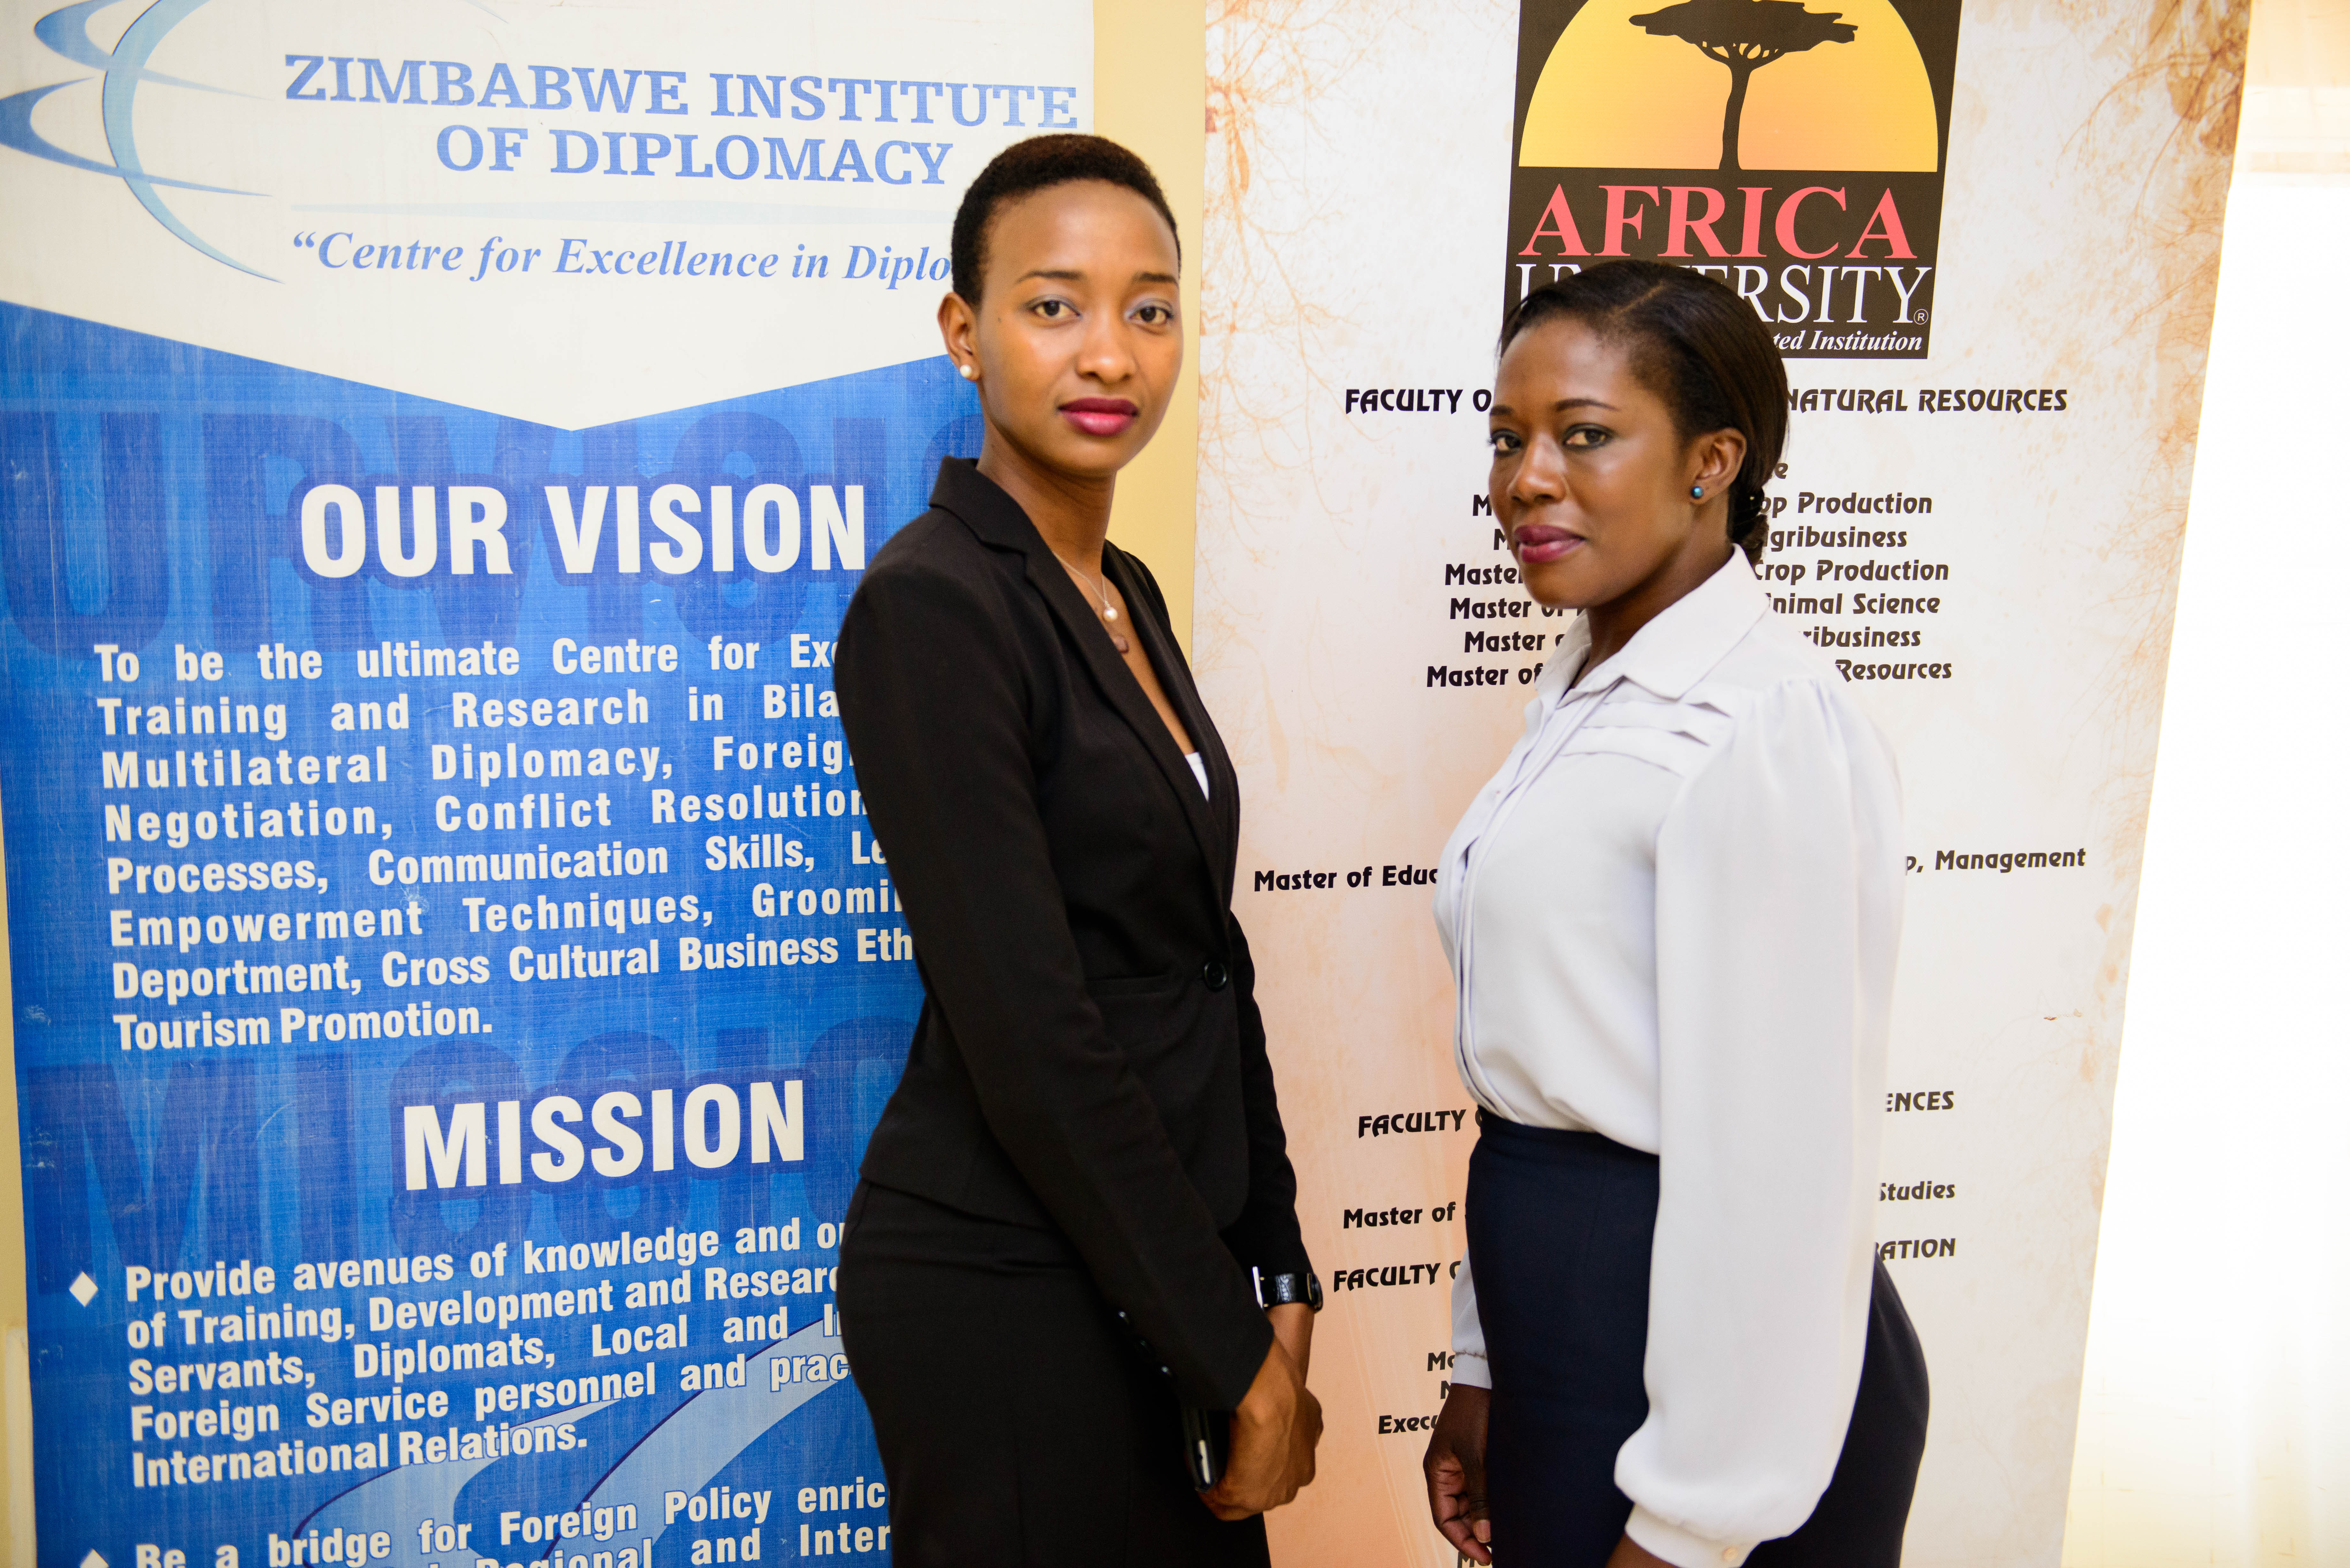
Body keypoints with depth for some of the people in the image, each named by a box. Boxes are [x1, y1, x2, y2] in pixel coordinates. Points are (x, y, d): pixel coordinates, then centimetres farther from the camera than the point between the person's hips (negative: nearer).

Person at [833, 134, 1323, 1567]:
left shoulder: (1126, 594, 8)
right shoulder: (932, 603, -17)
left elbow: (1208, 962, 9)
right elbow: (1029, 1032, -21)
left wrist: (1279, 1284, 6)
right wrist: (1231, 1354, -14)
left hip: (1165, 1259, 8)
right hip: (1007, 1284, -8)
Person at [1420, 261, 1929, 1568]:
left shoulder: (1763, 730, -20)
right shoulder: (1587, 685, 7)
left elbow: (1781, 1161, -22)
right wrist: (1486, 1368, 14)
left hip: (1703, 1350, -8)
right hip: (1562, 1316, 8)